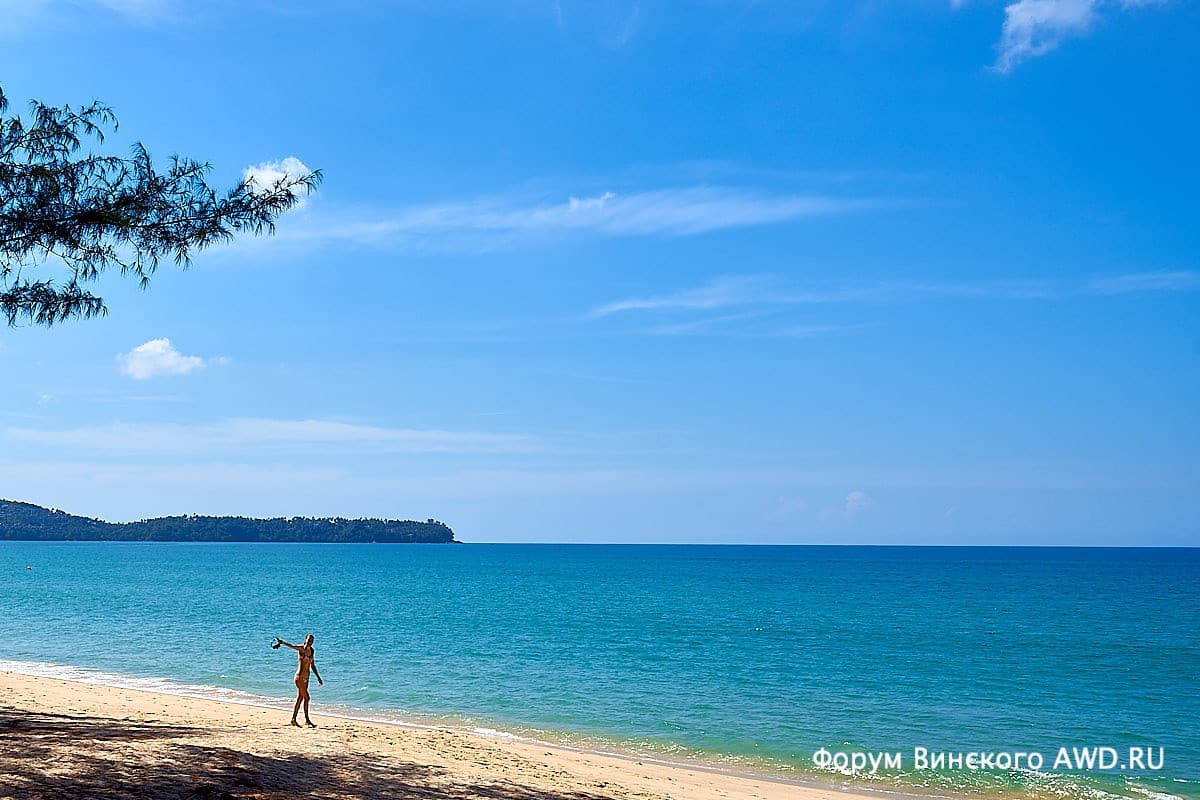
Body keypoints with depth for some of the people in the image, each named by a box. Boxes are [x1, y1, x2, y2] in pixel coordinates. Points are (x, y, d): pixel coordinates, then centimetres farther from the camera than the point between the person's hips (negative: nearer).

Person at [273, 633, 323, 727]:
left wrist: (318, 678, 20)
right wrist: (281, 642, -49)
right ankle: (307, 720, 3)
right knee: (306, 698, -5)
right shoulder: (301, 648, -11)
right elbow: (291, 646, -30)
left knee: (300, 698, 11)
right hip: (300, 677, -7)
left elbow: (313, 666, 18)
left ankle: (293, 719, 18)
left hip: (306, 677, 7)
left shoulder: (311, 651, 9)